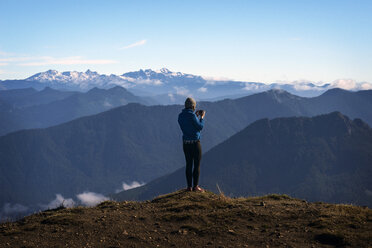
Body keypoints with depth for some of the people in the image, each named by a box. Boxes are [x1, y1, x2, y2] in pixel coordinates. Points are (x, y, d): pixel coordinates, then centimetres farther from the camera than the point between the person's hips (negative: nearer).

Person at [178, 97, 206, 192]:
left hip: (185, 143, 6)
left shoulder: (180, 116, 6)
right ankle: (196, 186, 2)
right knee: (197, 165, 2)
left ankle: (189, 186, 11)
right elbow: (200, 127, -10)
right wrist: (202, 117, 4)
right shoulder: (192, 115, -16)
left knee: (189, 164, 10)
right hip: (195, 142, -6)